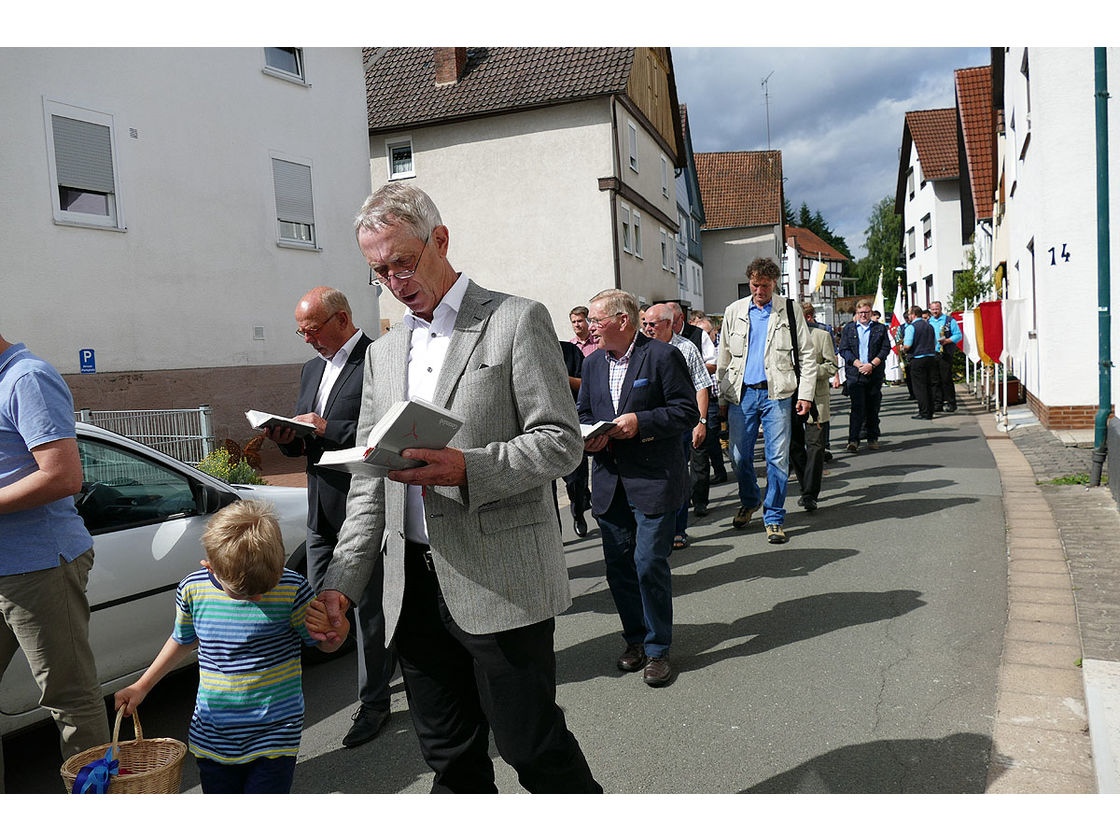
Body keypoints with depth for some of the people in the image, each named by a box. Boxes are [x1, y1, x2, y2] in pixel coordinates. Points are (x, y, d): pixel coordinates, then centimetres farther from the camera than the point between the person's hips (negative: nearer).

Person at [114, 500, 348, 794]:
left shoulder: (291, 590, -16)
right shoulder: (192, 590, -7)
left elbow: (324, 644, -3)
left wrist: (337, 632, -26)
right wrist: (141, 686, 19)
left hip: (274, 735, -3)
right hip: (211, 735, 3)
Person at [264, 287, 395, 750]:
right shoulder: (311, 369, 16)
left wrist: (326, 428, -21)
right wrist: (288, 437, -2)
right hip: (321, 511, 8)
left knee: (369, 607, 4)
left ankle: (373, 702, 20)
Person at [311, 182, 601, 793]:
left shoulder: (516, 320, -2)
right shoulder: (382, 353, 16)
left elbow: (561, 441, -8)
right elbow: (368, 482, 15)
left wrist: (467, 469, -22)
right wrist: (342, 582, 6)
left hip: (500, 583, -5)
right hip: (414, 588, 6)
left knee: (533, 745, 4)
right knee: (451, 759, 14)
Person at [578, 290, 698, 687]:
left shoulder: (663, 356, -7)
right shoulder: (593, 363, 13)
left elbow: (688, 412, -8)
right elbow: (583, 413, 20)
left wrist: (640, 422, -19)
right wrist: (588, 436, -3)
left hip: (654, 481, -6)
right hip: (610, 482, 6)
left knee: (649, 563, -7)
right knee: (618, 564, 10)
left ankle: (657, 649, 9)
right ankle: (635, 639, 27)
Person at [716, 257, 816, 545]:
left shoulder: (790, 311, 5)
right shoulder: (734, 311, 10)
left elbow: (806, 355, 5)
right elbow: (724, 357, 13)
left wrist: (805, 393, -3)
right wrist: (721, 397, 9)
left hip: (776, 394, -2)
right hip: (741, 394, 2)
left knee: (778, 458, -3)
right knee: (739, 456, 5)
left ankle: (774, 518, 10)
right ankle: (750, 501, 32)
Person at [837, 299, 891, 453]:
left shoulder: (880, 328, 11)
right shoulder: (849, 328, 11)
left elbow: (886, 349, 3)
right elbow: (843, 350, 3)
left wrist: (872, 364, -10)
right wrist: (859, 365, -10)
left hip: (875, 374, 1)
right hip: (854, 375, -1)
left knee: (873, 407, 6)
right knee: (857, 407, -11)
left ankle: (873, 439, 17)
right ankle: (853, 440, -12)